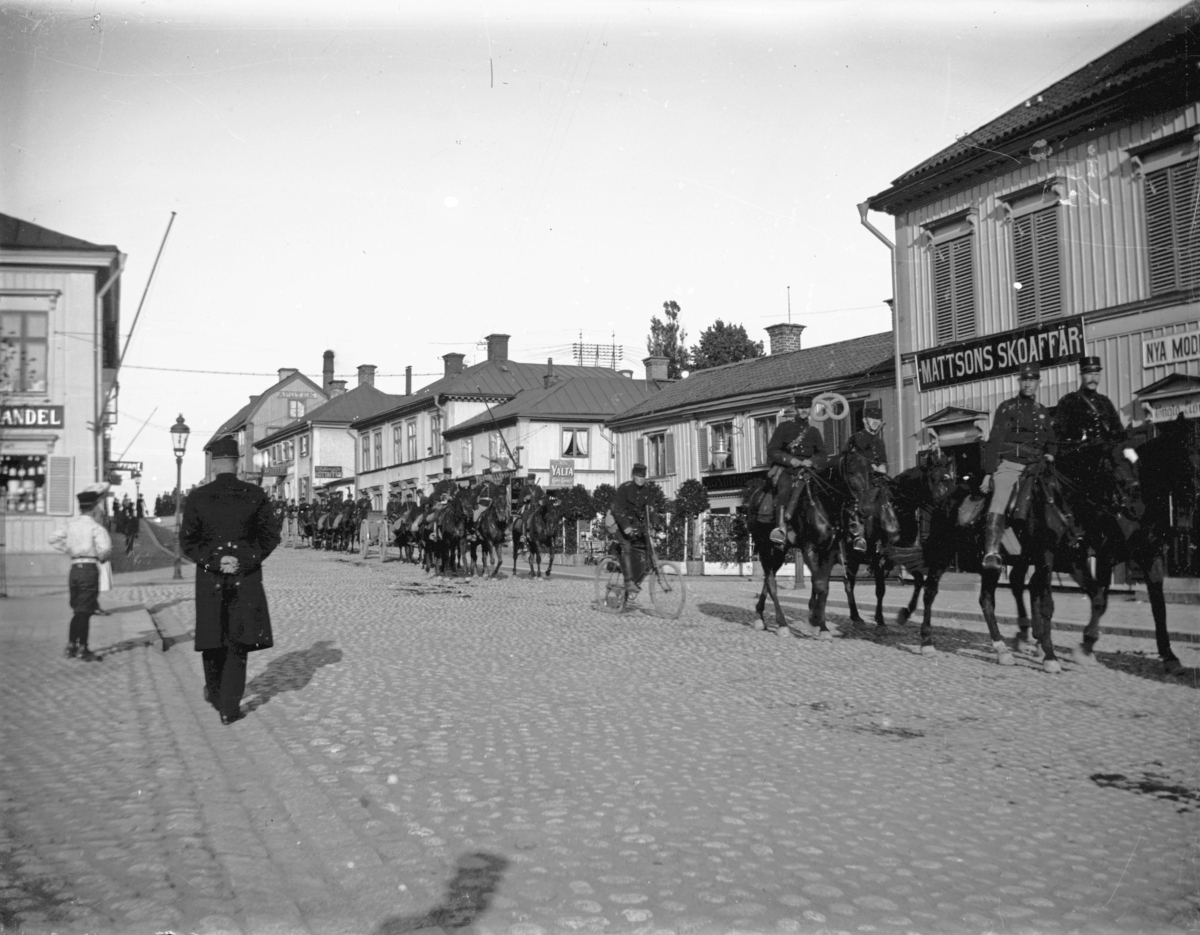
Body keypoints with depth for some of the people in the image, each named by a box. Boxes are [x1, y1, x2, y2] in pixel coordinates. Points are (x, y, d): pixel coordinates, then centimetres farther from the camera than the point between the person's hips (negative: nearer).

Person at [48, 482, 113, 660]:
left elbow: (54, 538, 18)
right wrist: (103, 557, -2)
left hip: (74, 568, 6)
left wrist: (70, 551, 16)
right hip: (89, 569, -6)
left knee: (77, 611, 17)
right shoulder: (96, 527, -11)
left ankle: (71, 646, 20)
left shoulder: (71, 524, 8)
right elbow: (105, 548, -23)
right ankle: (83, 649, 2)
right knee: (85, 611, -1)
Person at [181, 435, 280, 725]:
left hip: (209, 579, 1)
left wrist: (212, 562, -6)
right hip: (246, 579, -1)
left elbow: (188, 540, -6)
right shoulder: (255, 495, -5)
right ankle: (229, 706, 3)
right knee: (238, 640, 5)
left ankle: (214, 693, 36)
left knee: (213, 637, 18)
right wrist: (246, 561, -8)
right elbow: (270, 535, -6)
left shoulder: (197, 497, -5)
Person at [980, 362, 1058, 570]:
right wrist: (988, 472, -6)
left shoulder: (1042, 412, 21)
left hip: (1035, 466, 5)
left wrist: (1050, 454, 8)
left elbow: (1051, 442, 32)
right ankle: (991, 553, -35)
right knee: (999, 502, -24)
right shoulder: (1007, 407, 7)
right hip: (1009, 464, -5)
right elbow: (994, 441, 1)